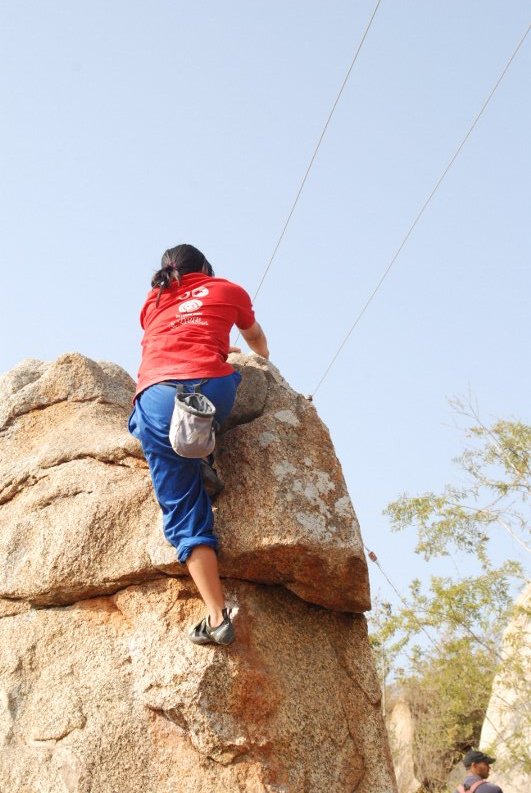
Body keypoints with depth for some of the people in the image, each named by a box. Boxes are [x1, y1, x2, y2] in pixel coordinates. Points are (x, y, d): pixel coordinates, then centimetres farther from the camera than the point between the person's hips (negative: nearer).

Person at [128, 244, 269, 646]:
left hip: (156, 397, 2)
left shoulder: (151, 303, 30)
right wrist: (263, 359, 67)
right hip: (211, 387, -1)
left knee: (185, 515, 0)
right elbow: (255, 337, 46)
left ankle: (217, 616, -11)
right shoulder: (228, 290, 26)